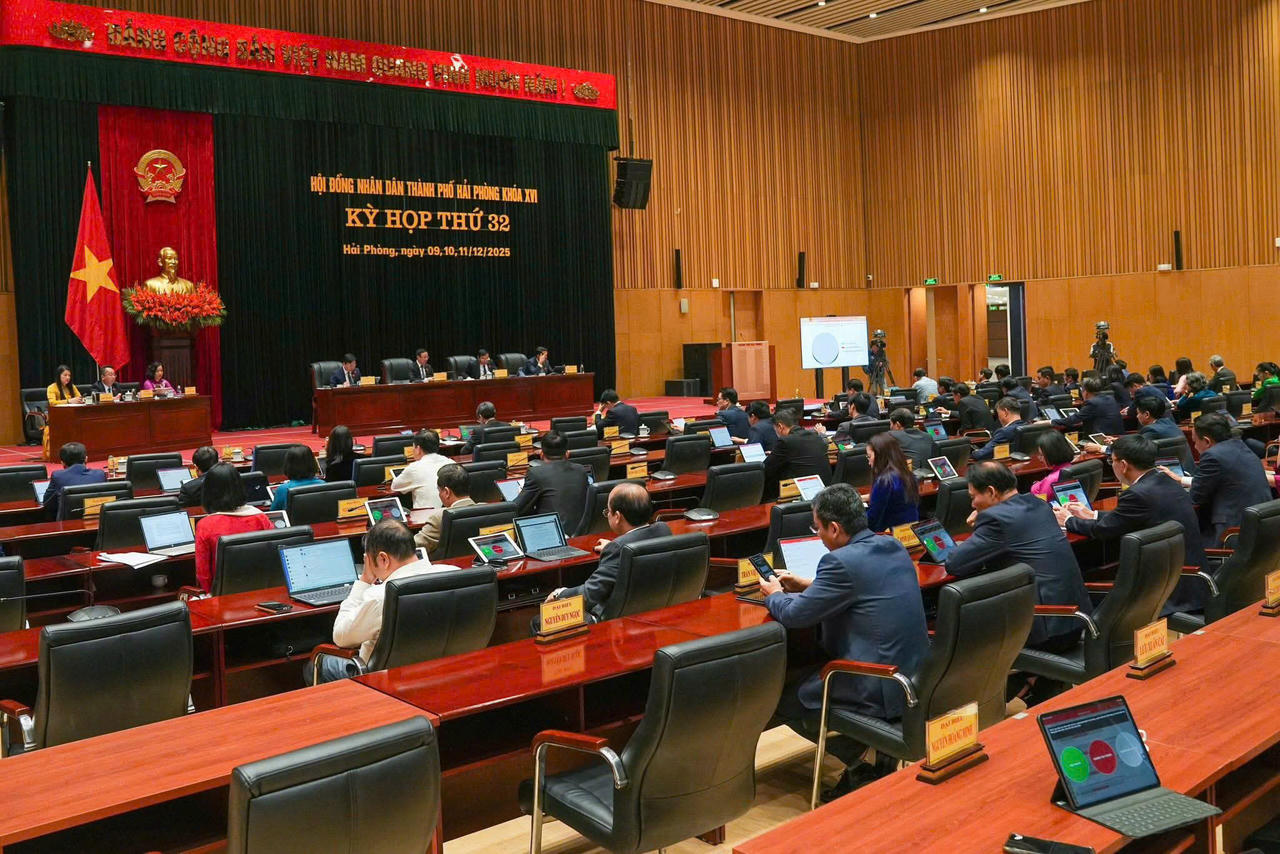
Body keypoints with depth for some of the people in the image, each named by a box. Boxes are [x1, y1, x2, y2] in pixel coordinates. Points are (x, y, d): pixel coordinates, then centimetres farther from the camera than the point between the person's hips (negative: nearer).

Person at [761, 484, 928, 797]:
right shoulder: (893, 547, 6)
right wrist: (808, 586, 24)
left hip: (881, 691, -9)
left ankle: (860, 766, 9)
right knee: (805, 674, 26)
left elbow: (794, 615, -13)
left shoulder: (841, 561, -20)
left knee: (781, 699, 6)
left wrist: (774, 595, 9)